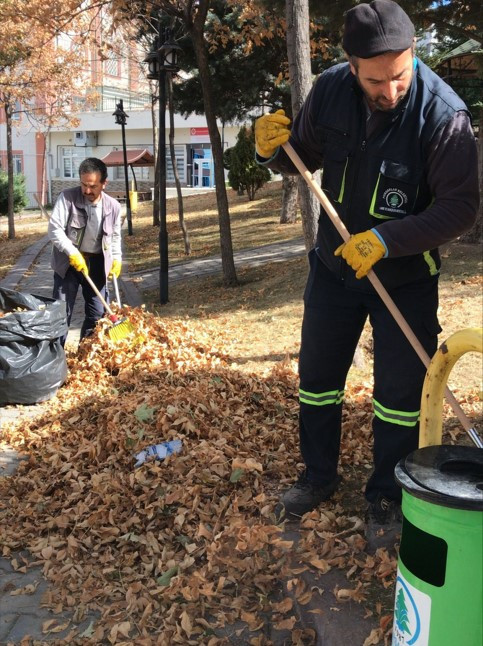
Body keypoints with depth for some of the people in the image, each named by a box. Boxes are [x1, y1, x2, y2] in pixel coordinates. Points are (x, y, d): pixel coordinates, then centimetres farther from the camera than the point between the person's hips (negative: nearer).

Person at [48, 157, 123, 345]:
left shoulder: (113, 206, -3)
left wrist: (117, 258, 2)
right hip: (68, 262, -3)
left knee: (97, 313, 9)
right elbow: (54, 228, -17)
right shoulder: (67, 197, -13)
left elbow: (115, 236, 13)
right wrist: (72, 253, -27)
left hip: (97, 263, 3)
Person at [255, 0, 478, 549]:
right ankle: (318, 477, 36)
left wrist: (386, 240, -31)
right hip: (334, 266, 4)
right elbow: (306, 156, 5)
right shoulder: (330, 90, -10)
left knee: (400, 394, 5)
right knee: (316, 378, 14)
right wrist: (274, 149, -17)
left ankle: (385, 499, 27)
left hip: (406, 278, -3)